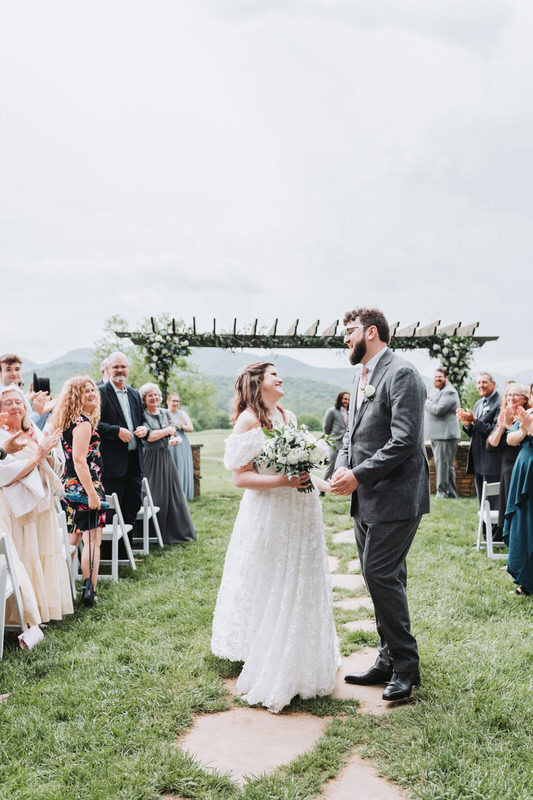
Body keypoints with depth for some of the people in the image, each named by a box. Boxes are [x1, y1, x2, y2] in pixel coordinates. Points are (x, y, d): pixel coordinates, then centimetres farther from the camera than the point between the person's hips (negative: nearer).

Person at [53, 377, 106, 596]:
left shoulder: (66, 422, 14)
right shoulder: (83, 423, -15)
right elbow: (80, 460, -22)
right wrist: (91, 493, -23)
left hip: (70, 487, 10)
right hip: (84, 487, -10)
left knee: (73, 538, 18)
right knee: (92, 540, -4)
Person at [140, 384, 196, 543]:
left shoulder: (165, 413, 11)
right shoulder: (142, 415, -7)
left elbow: (173, 434, 13)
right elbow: (149, 436, -16)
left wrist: (174, 439, -9)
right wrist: (168, 430, -6)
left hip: (166, 457, 5)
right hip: (150, 459, -5)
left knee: (172, 493, 7)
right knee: (155, 496, -2)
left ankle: (177, 531, 18)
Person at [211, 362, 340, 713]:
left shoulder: (290, 416, 11)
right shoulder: (249, 419, -10)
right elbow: (241, 477, -14)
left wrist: (324, 483, 7)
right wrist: (282, 481, -23)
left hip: (301, 513, 7)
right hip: (269, 516, -7)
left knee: (301, 587, 14)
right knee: (270, 592, 1)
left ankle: (300, 665, 29)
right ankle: (268, 674, 16)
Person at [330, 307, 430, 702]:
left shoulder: (401, 373, -13)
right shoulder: (361, 377, 16)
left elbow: (404, 440, -21)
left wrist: (358, 475, -18)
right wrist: (342, 466, -1)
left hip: (395, 496, -9)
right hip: (367, 497, 9)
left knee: (381, 574, -8)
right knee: (382, 577, 14)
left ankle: (405, 665, 9)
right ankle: (390, 661, 26)